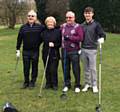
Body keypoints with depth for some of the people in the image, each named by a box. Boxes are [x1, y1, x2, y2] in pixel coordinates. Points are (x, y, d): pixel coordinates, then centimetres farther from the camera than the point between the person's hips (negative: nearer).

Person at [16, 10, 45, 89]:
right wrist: (18, 50, 4)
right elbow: (19, 39, 7)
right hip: (25, 51, 1)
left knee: (34, 67, 8)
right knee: (26, 68, 7)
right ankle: (26, 82, 22)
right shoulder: (23, 27, 4)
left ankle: (33, 82, 22)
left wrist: (39, 43, -3)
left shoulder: (40, 27, -2)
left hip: (35, 51, -1)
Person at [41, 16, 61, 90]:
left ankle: (54, 84, 9)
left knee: (53, 70, -4)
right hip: (45, 54, 3)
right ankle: (48, 83, 18)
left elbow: (60, 42, -2)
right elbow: (42, 41, 13)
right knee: (47, 70, 5)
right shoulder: (44, 32, 11)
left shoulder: (58, 31, 0)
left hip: (55, 54, -3)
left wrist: (54, 44, -16)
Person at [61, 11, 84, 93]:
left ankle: (77, 86, 13)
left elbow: (80, 38, -14)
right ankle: (67, 84, 23)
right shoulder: (63, 26, 12)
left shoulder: (78, 27, -4)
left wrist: (69, 37, -16)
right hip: (64, 51, 5)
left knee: (76, 69, 1)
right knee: (65, 68, 10)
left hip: (74, 51, -4)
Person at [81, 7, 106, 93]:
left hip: (92, 50, -4)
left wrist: (101, 39, -26)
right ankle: (87, 84, 21)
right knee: (86, 68, 11)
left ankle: (94, 85, 10)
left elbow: (102, 34, -6)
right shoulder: (82, 25, 9)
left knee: (93, 68, -1)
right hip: (83, 49, 4)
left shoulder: (96, 24, -4)